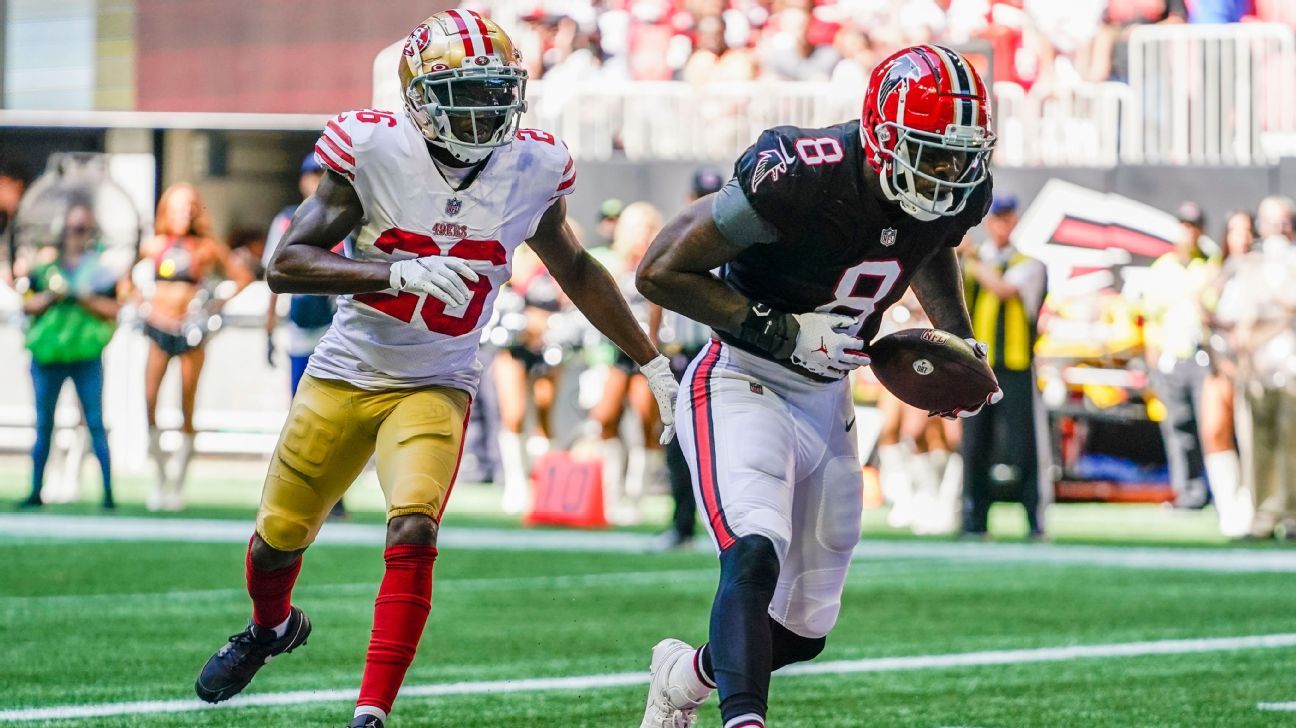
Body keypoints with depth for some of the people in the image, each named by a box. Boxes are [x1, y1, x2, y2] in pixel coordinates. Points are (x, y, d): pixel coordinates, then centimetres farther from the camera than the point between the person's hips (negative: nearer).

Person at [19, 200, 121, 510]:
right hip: (47, 354, 3)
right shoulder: (46, 264, 8)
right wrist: (51, 296, -9)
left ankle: (108, 491, -3)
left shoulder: (99, 268, 3)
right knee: (44, 424, 9)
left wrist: (85, 298, -15)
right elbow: (27, 304, 8)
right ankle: (36, 490, 15)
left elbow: (114, 310, -2)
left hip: (86, 355, -2)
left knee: (95, 423, -5)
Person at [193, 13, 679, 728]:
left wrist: (653, 363, 15)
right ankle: (270, 629, 49)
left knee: (412, 535, -23)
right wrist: (399, 274, -32)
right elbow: (286, 264, -19)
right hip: (346, 373, 0)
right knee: (278, 539, 14)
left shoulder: (531, 171, -7)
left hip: (436, 387, 0)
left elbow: (575, 271, 12)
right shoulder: (373, 151, -16)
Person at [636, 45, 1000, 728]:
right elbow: (661, 272, -21)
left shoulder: (958, 192, -8)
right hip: (740, 387, -7)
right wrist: (782, 332, -25)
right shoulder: (801, 178, -28)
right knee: (754, 557, -32)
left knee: (804, 632, 12)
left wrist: (958, 337, 4)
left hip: (825, 401, 7)